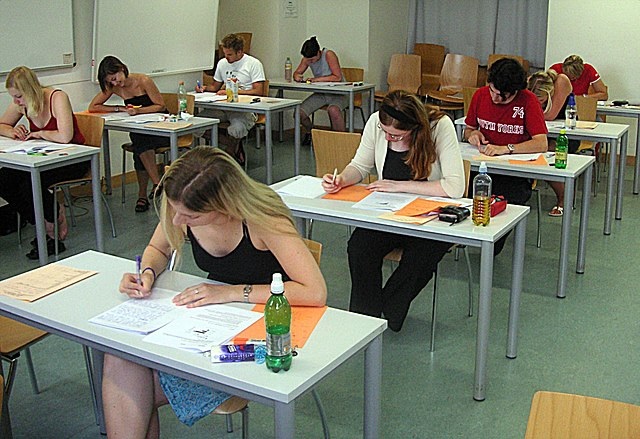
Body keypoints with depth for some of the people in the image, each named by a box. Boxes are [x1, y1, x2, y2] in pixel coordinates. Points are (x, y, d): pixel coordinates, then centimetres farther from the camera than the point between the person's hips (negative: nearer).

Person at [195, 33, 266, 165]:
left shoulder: (253, 64, -2)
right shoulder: (222, 63, 17)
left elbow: (259, 91, -11)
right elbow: (215, 87, 28)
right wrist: (205, 88, 4)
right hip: (224, 107, 6)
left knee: (236, 129, -39)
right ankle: (236, 146, -6)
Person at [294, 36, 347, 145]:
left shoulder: (329, 55, -16)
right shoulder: (307, 59, 1)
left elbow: (338, 77, -20)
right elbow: (297, 72, 13)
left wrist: (318, 79, -23)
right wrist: (297, 76, -12)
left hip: (336, 93, -6)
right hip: (320, 94, 6)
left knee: (333, 110, -41)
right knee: (299, 113, -14)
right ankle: (310, 132, 19)